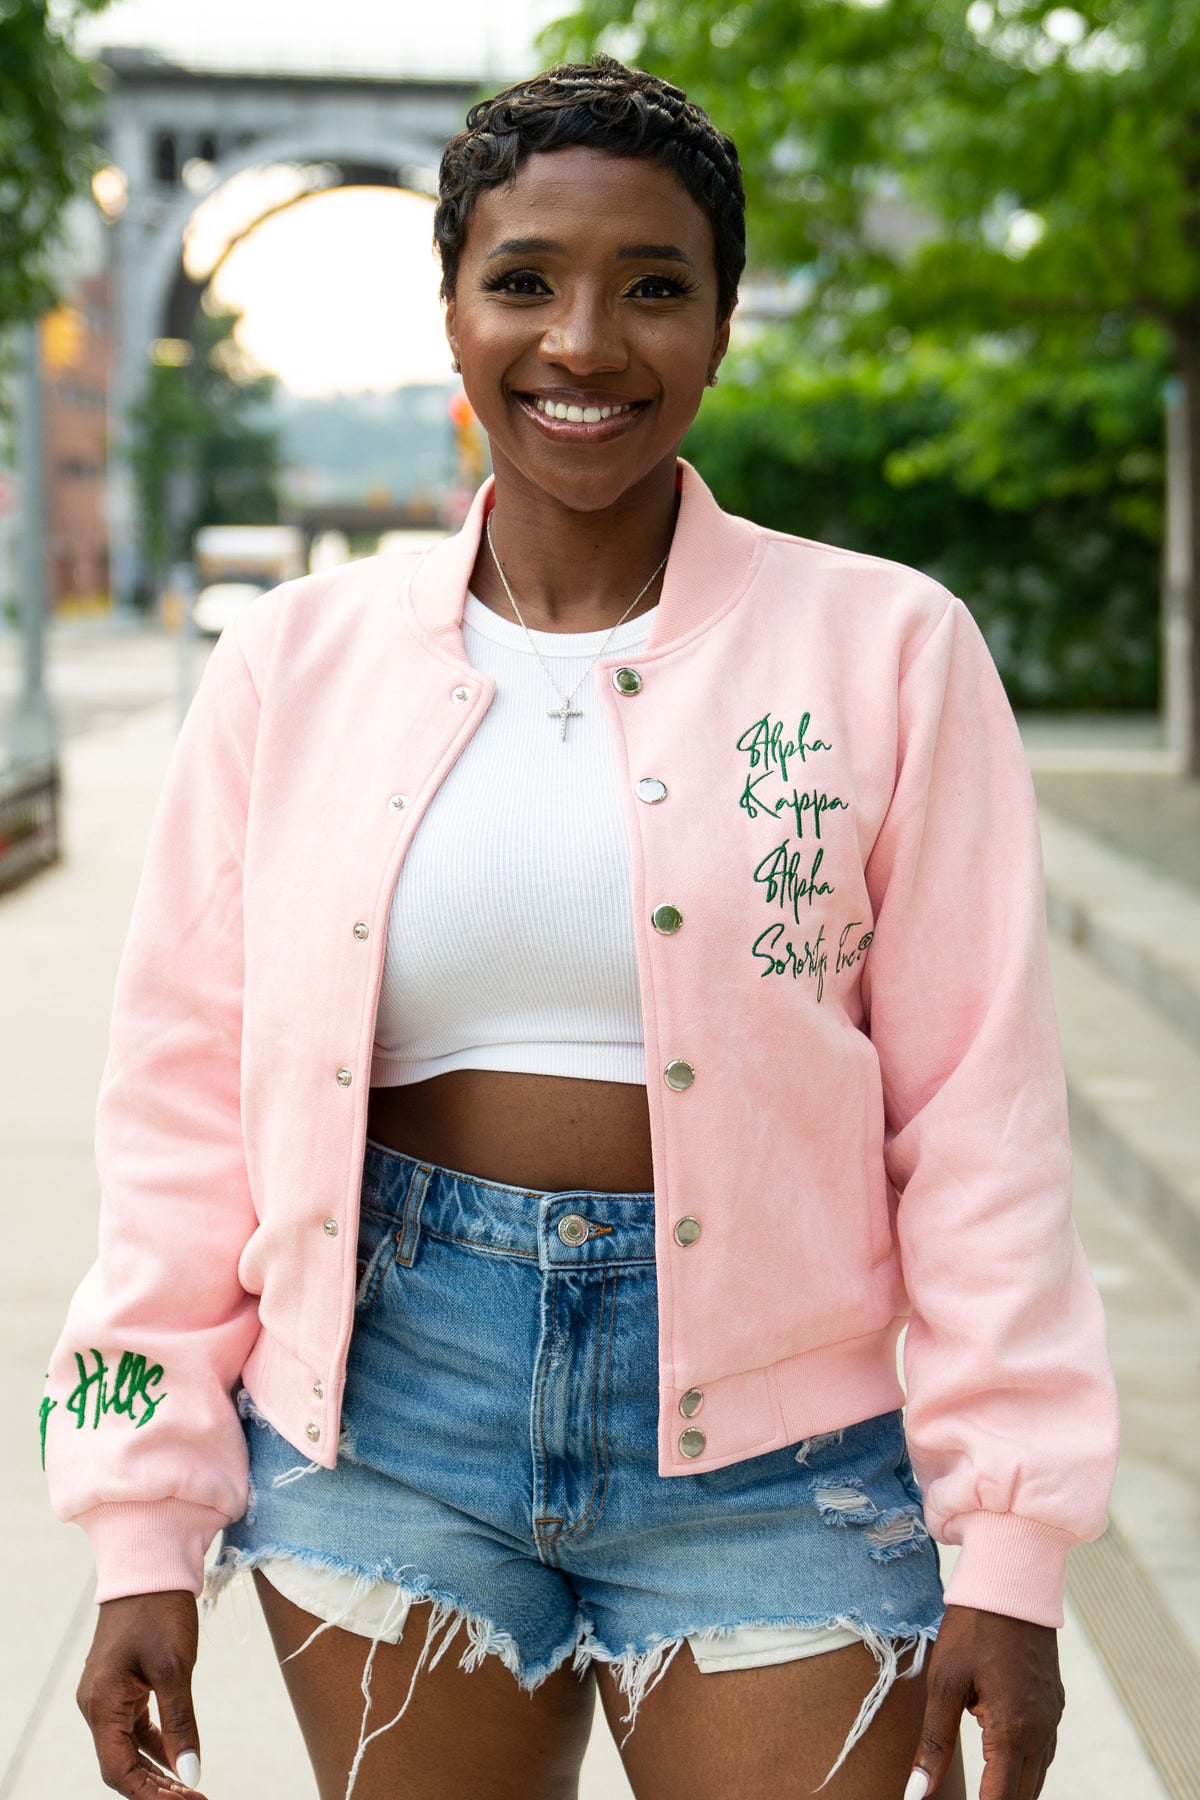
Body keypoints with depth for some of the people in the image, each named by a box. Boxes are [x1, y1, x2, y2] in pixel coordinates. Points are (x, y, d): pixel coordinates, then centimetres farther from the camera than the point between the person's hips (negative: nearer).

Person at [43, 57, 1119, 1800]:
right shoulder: (298, 663, 3)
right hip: (382, 1424, 2)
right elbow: (186, 1109, 5)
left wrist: (1005, 1554, -5)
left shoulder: (884, 650, -3)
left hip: (765, 1453, -1)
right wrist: (148, 1540, 4)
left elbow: (978, 1116, -3)